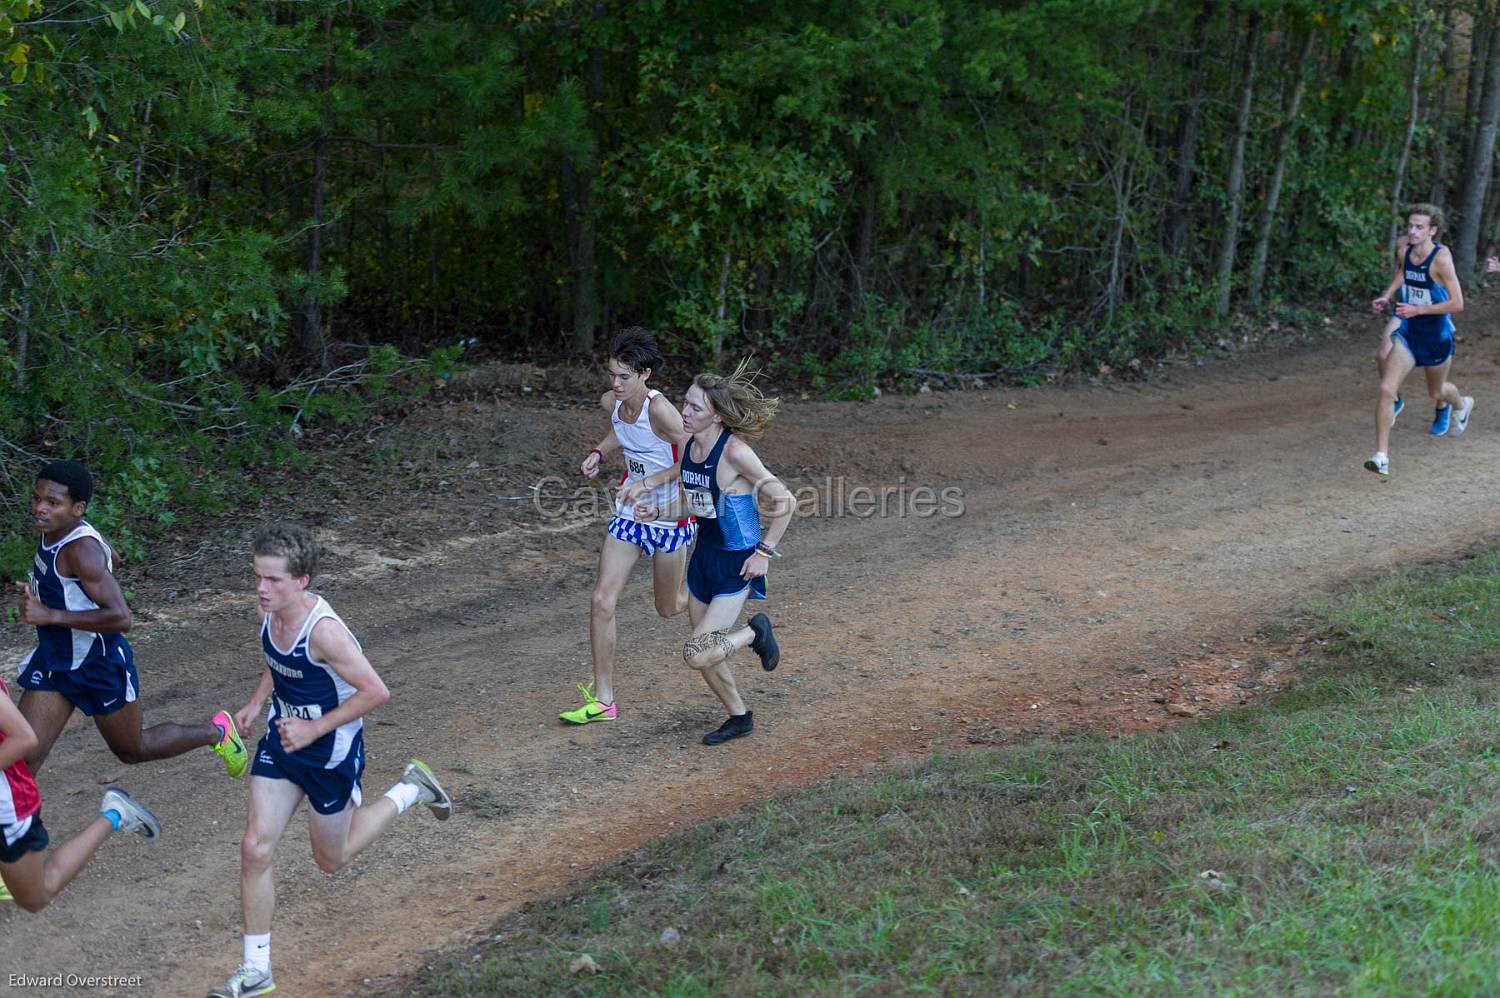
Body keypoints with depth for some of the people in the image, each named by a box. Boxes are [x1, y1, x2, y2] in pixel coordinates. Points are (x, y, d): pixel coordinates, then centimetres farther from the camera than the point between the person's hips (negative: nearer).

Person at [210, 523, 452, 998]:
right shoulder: (269, 612, -8)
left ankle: (410, 790, 34)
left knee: (331, 859, 14)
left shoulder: (323, 630, -31)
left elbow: (375, 691, -27)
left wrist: (315, 729, -24)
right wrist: (256, 702, 4)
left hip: (331, 752, -6)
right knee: (255, 848, -4)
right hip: (280, 743, 6)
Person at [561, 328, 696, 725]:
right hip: (628, 515, 6)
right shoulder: (611, 402, -3)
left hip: (669, 518, -6)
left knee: (669, 608, 12)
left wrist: (646, 484, -25)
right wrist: (599, 453, 3)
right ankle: (603, 699, 3)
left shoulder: (659, 409, -26)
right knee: (602, 601, -4)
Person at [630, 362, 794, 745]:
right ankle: (739, 718, 36)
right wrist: (657, 509, -2)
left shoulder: (734, 451, -22)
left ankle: (755, 631, 12)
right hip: (704, 555, 8)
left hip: (737, 564, -8)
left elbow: (783, 501, -18)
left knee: (697, 654, -14)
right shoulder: (689, 447, 1)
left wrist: (764, 552, -16)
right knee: (705, 657, 15)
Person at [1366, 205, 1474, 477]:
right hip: (1408, 332, 4)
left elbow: (1457, 303, -24)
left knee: (1436, 392, 21)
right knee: (1387, 388, -15)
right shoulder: (1405, 252, -6)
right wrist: (1386, 296, 4)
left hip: (1437, 337, -4)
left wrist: (1418, 309, -28)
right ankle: (1382, 457, -12)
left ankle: (1461, 405, 60)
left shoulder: (1441, 258, -23)